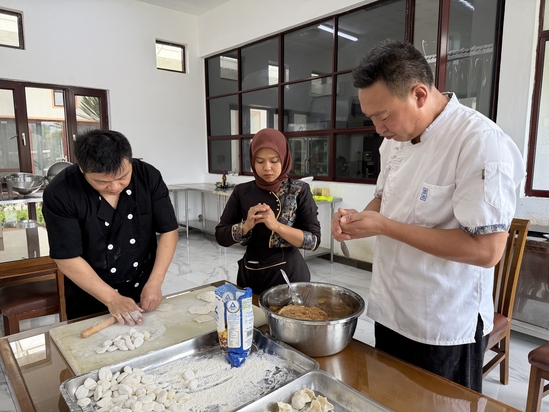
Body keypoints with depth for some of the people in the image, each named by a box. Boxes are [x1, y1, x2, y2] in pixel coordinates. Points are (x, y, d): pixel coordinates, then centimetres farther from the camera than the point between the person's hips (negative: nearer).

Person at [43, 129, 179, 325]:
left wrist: (155, 283, -18)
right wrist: (112, 299, -22)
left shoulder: (148, 177, -15)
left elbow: (169, 231, -11)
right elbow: (68, 258, -19)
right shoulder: (59, 194, -21)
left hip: (144, 290, 3)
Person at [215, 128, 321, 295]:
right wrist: (246, 225, -19)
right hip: (250, 274, 3)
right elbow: (221, 237, 0)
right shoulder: (242, 191, -1)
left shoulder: (299, 190, -8)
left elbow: (314, 240, -12)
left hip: (289, 273, -2)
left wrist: (276, 225, -24)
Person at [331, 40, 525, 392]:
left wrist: (384, 227, -24)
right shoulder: (396, 138, 2)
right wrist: (360, 219, -8)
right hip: (390, 312, 7)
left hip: (445, 329, -7)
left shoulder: (481, 143, -22)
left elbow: (487, 250, -25)